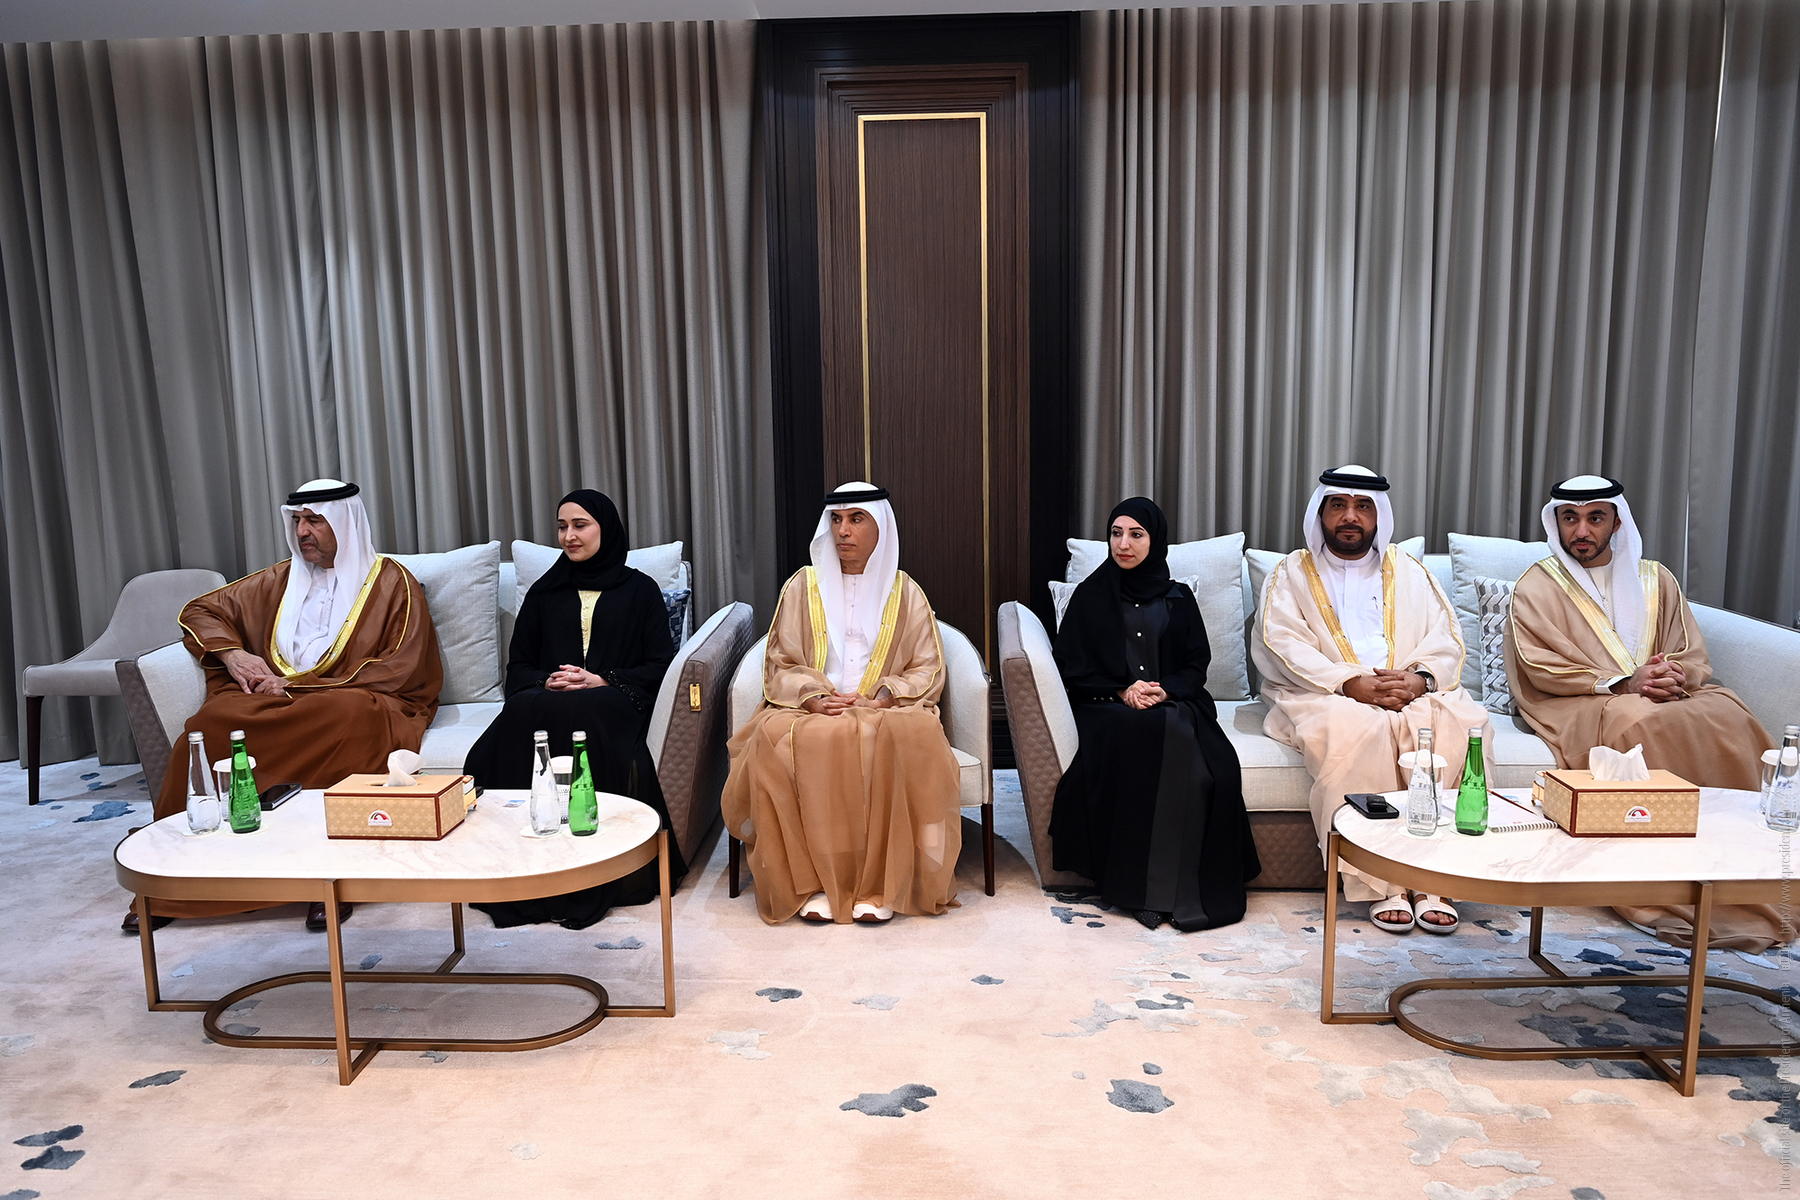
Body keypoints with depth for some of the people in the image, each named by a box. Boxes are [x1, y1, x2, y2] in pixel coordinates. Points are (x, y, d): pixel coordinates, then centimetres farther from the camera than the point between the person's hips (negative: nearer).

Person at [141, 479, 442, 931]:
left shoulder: (391, 581, 4)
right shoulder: (281, 579, 20)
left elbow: (400, 670, -5)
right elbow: (200, 611, 26)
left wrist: (298, 685, -10)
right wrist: (231, 652, 2)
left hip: (362, 699, -4)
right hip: (279, 700, 5)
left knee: (348, 714, -41)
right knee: (215, 718, -28)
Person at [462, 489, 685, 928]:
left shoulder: (640, 590, 14)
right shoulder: (544, 592, 24)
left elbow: (659, 664, 6)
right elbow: (518, 665, 20)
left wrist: (602, 681, -10)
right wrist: (545, 682, -4)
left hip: (614, 702, -3)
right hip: (545, 702, 3)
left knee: (574, 717, -39)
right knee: (521, 720, -34)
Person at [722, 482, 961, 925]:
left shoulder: (904, 592, 11)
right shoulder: (802, 586, 12)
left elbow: (927, 670, 6)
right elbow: (781, 664, 7)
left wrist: (881, 697, -13)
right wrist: (814, 697, -13)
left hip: (886, 712, 0)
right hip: (811, 710, 1)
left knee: (912, 736, -36)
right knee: (779, 739, -34)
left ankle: (880, 882, -28)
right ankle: (814, 878, -26)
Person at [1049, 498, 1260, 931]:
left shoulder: (1177, 598, 17)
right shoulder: (1091, 595, 11)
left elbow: (1197, 664, 12)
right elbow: (1071, 667, 5)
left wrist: (1165, 690, -10)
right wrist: (1121, 691, -10)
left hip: (1173, 704, 2)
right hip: (1109, 707, -2)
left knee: (1212, 766, -31)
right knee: (1142, 752, -36)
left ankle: (1194, 885, -23)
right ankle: (1142, 884, -30)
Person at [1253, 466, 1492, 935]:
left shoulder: (1409, 571, 23)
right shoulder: (1292, 573, 13)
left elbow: (1445, 638, 11)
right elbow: (1281, 643, -3)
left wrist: (1421, 678, -13)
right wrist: (1351, 684, -18)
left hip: (1413, 692, 3)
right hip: (1324, 696, -3)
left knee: (1462, 721, -29)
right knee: (1356, 728, -37)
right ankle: (1380, 885, -28)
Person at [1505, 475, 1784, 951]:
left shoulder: (1655, 579, 18)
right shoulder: (1537, 585, 4)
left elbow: (1694, 656, 11)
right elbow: (1540, 667, -7)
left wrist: (1676, 679, -13)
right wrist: (1621, 683, -18)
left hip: (1663, 697, 4)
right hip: (1577, 706, -4)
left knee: (1729, 718, -26)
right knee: (1640, 722, -36)